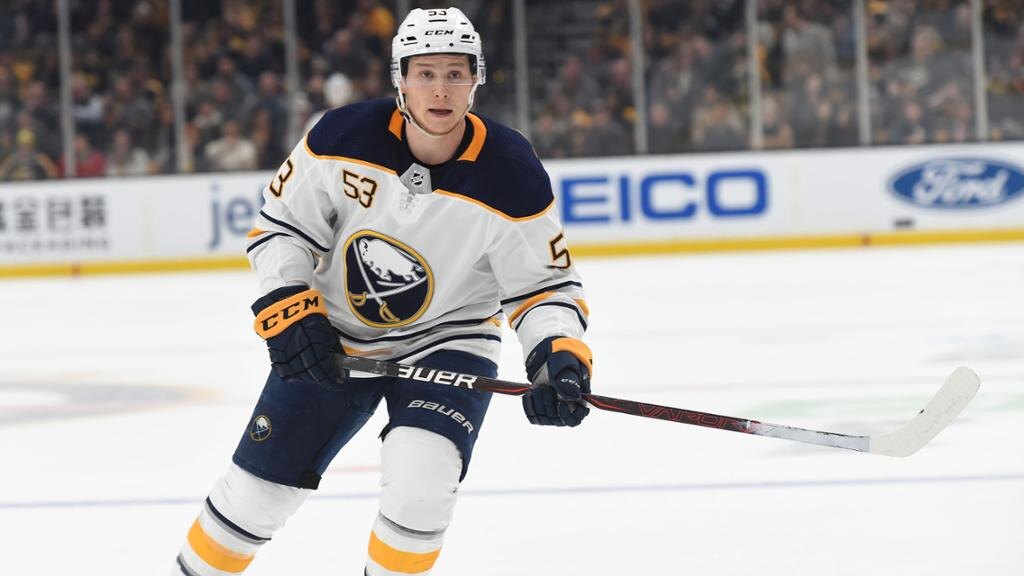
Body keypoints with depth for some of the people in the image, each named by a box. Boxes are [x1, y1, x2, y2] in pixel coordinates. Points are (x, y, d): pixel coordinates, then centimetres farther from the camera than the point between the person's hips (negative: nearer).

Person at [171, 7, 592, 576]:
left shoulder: (511, 177, -21)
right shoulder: (342, 138, -18)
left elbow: (545, 284, -12)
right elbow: (279, 226, -5)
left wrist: (561, 357, -29)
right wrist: (288, 311, -17)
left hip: (445, 343, -2)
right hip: (332, 338, 2)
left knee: (419, 482, -27)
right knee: (256, 489, 4)